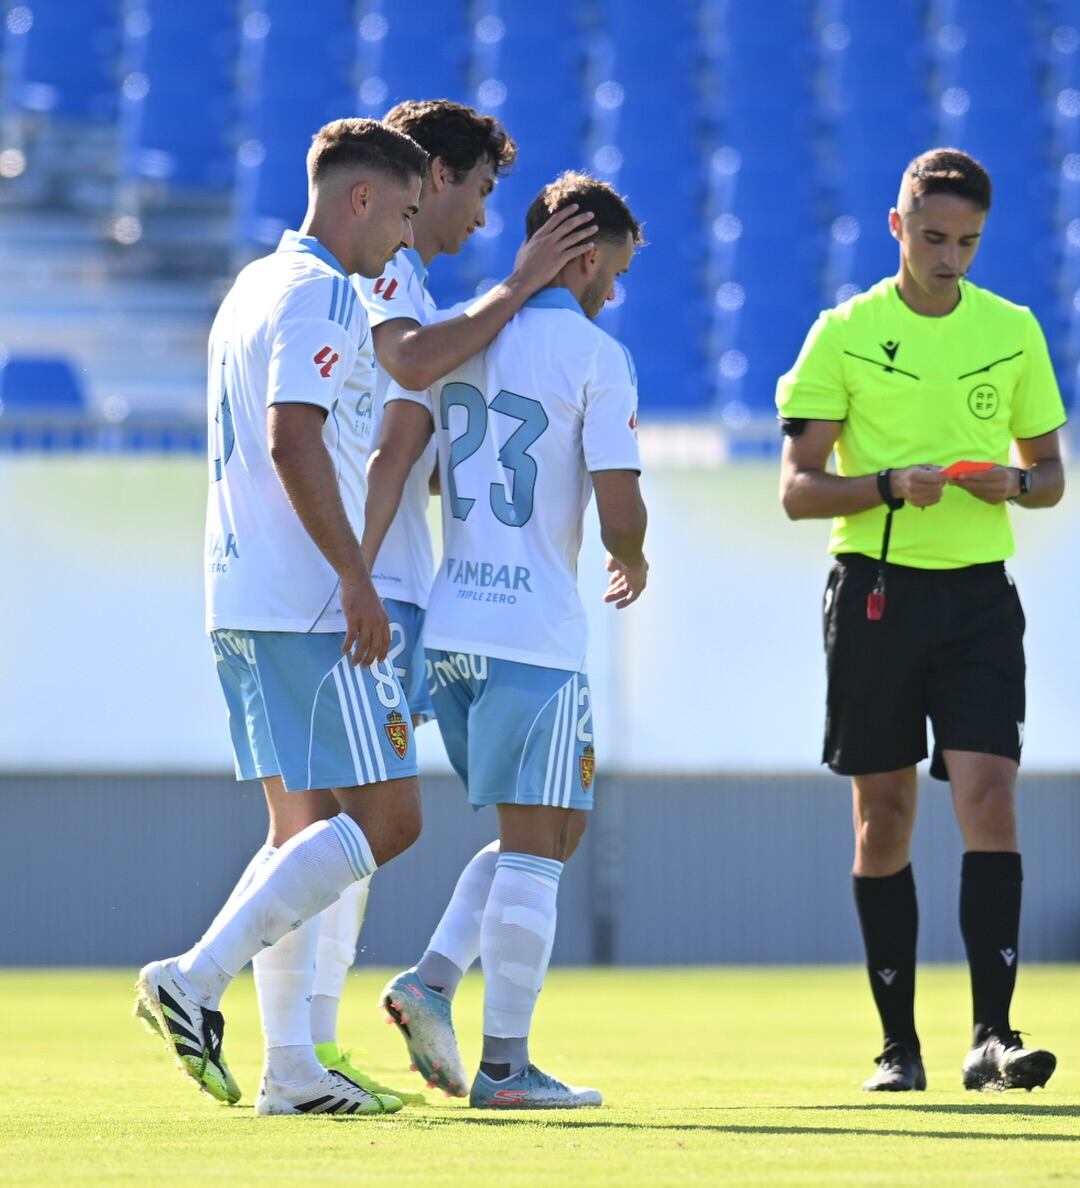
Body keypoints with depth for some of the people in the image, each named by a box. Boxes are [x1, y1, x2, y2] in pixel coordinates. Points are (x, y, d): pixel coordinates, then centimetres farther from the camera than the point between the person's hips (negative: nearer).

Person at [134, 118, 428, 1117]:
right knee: (385, 819, -9)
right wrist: (357, 579, -21)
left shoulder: (255, 287, 19)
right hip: (309, 605, -10)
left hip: (242, 603, 10)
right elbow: (294, 441, -21)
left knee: (305, 827, 10)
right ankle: (197, 980, -14)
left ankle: (290, 1065, 6)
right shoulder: (320, 296, -11)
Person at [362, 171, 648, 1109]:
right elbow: (621, 512, -9)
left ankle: (433, 981, 4)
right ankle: (507, 1065, 1)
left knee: (552, 831, 19)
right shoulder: (597, 357, -6)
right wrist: (631, 564, 13)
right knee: (535, 848, 1)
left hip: (448, 625, 7)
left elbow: (393, 457, -2)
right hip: (536, 632, -7)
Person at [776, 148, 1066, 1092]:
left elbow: (1051, 472, 15)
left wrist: (1014, 482, -9)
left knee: (990, 801, -12)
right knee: (883, 817, 4)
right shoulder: (845, 333, 1)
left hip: (979, 594, 1)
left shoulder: (1013, 330, 8)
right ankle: (899, 1043, 12)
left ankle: (992, 1035, -15)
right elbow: (798, 489, -2)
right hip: (877, 589, -1)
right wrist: (893, 485, -19)